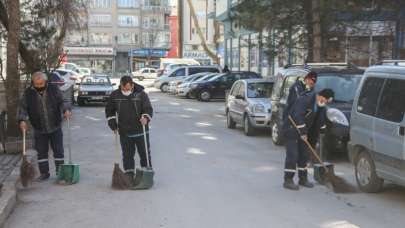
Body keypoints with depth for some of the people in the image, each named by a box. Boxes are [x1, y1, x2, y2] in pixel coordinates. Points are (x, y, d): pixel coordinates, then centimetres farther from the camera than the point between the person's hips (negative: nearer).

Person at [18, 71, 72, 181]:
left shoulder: (54, 89, -5)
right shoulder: (28, 93, -5)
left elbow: (62, 101, 0)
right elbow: (23, 108, -2)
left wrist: (66, 110, -21)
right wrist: (22, 120, -18)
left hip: (55, 127, 0)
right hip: (39, 130, 1)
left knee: (58, 150, 4)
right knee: (41, 152, 6)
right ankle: (44, 173, 18)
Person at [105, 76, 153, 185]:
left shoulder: (141, 94, -8)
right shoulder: (115, 95, 0)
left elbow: (148, 109, -9)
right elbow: (109, 110, 13)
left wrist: (145, 118, -29)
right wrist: (112, 123, 5)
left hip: (140, 131, -2)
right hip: (124, 132, 2)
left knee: (144, 153, 6)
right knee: (127, 155, 5)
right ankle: (129, 175, 13)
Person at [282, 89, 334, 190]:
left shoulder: (320, 105, 5)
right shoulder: (306, 99, -23)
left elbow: (320, 121, 15)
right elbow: (297, 117, -30)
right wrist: (303, 132, -27)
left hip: (303, 131, 9)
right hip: (292, 129, -9)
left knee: (304, 155, 11)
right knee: (292, 155, -11)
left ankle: (303, 179, 21)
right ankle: (288, 180, -5)